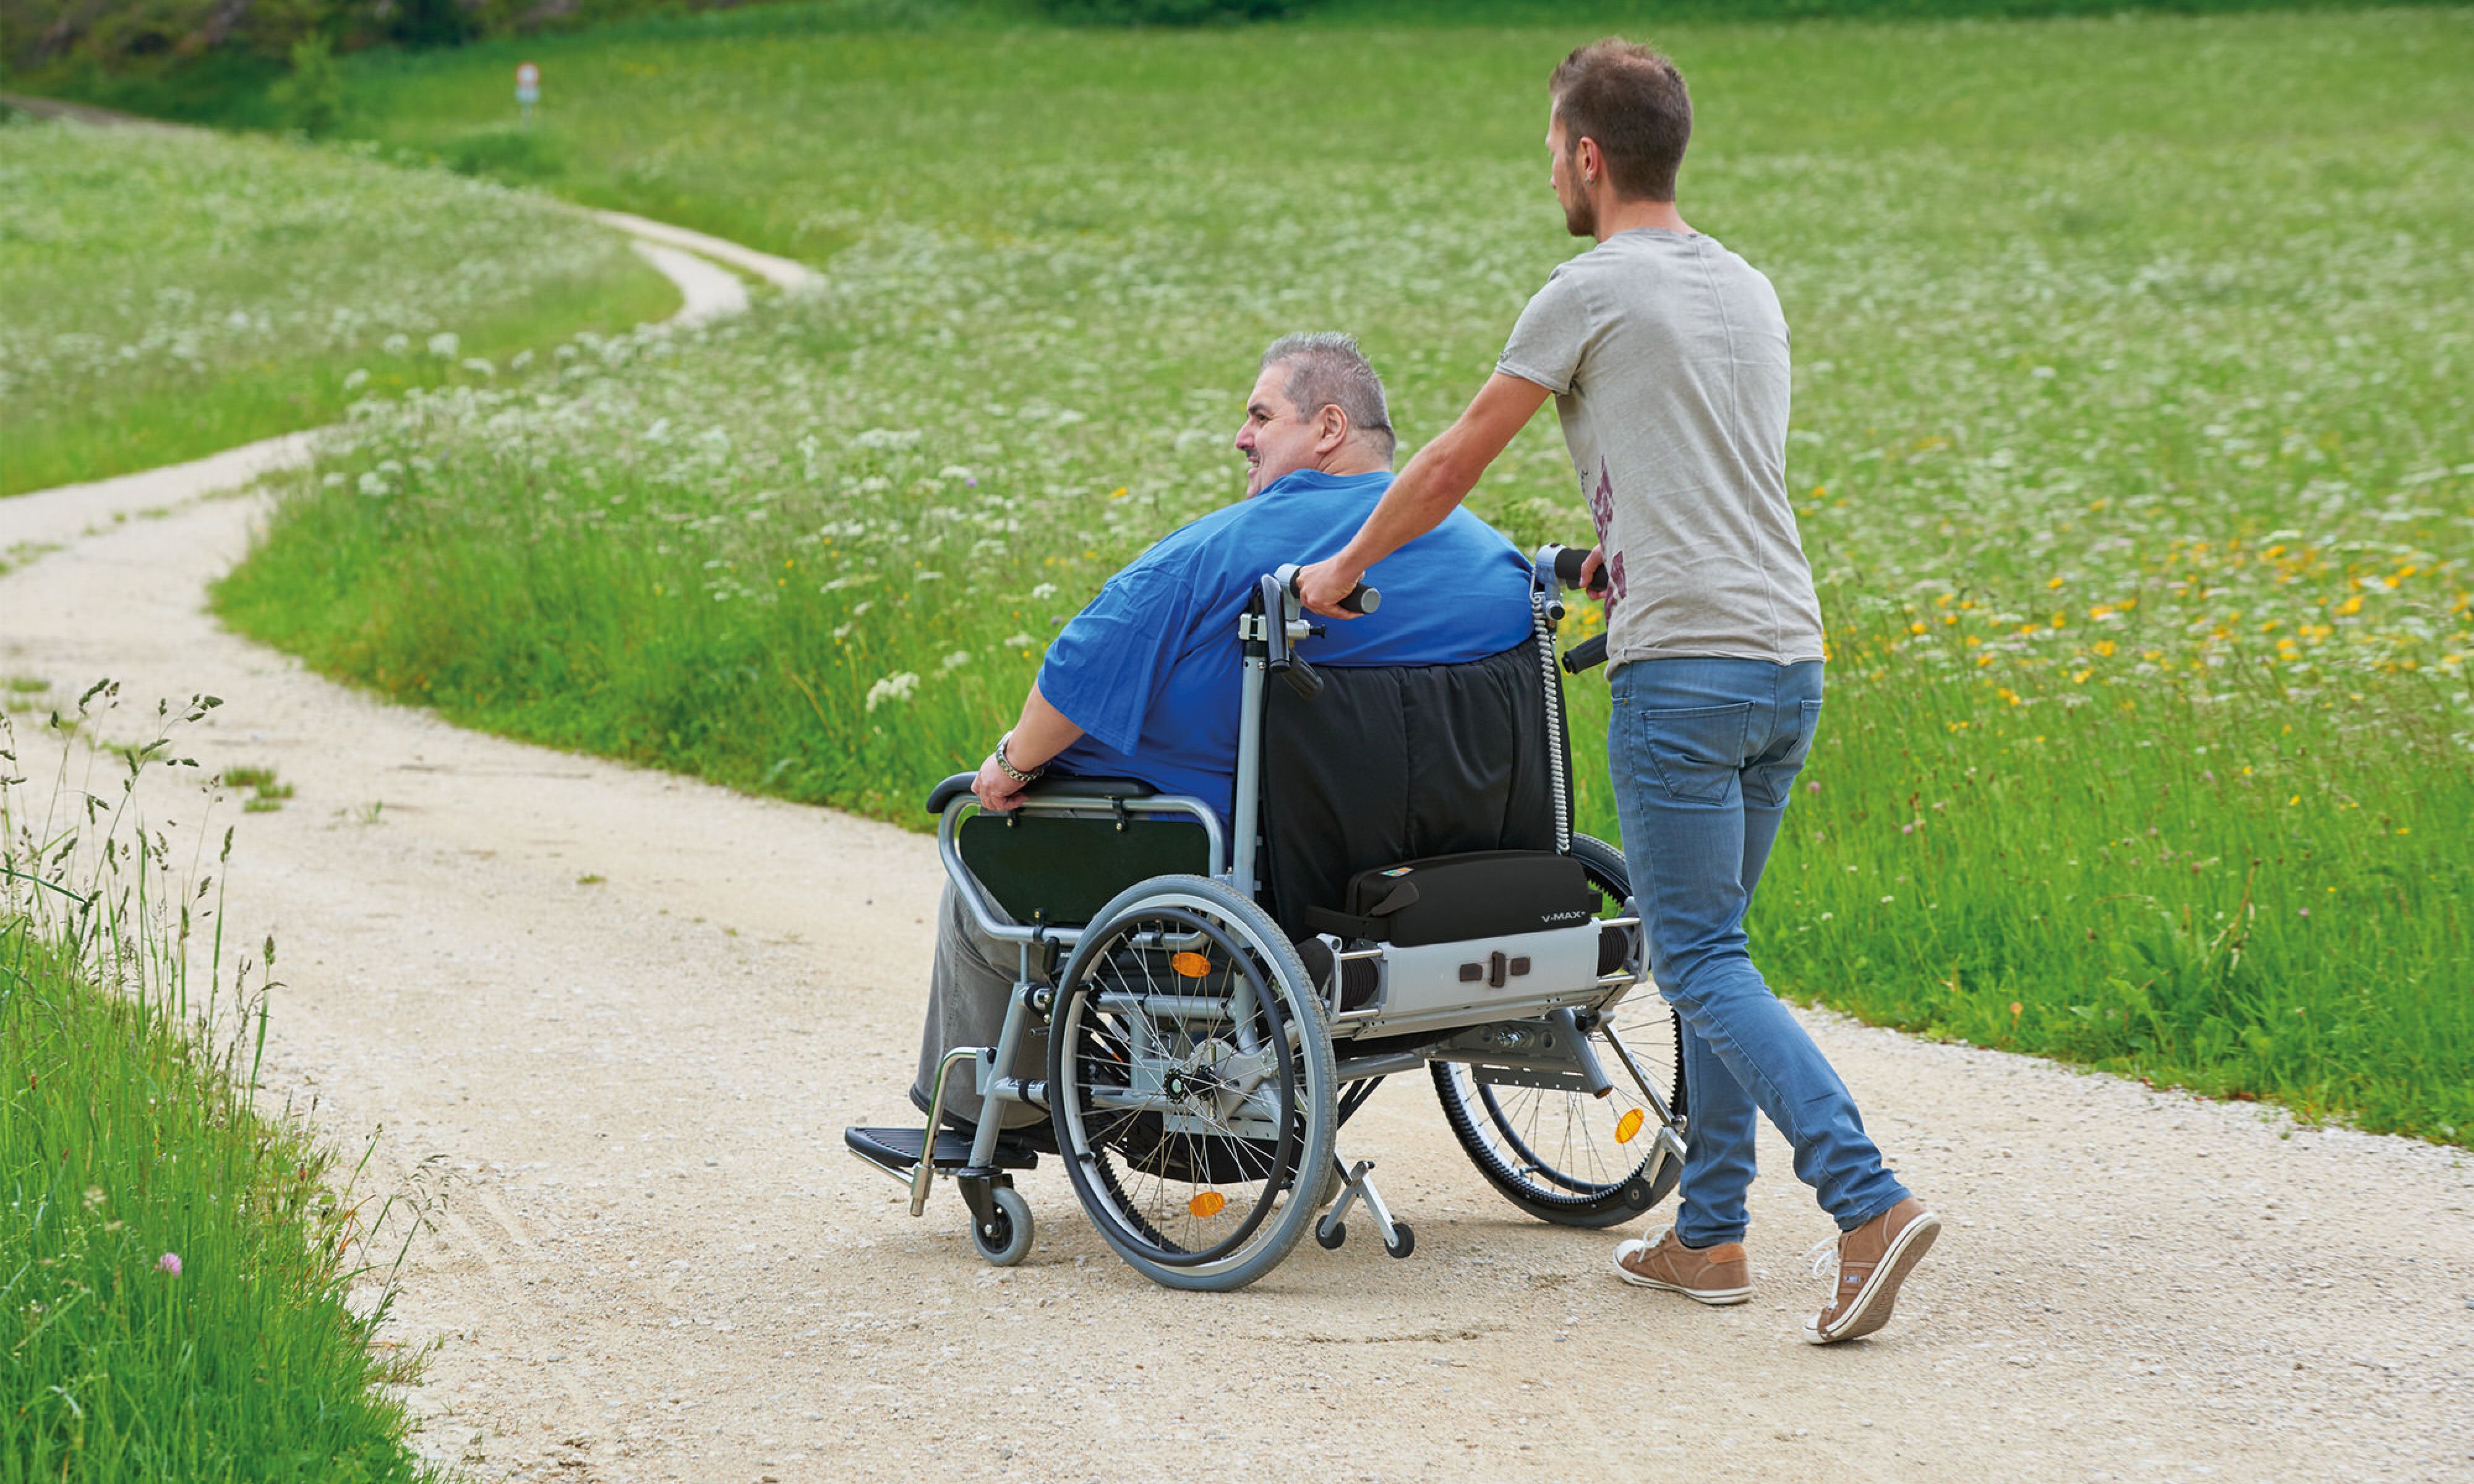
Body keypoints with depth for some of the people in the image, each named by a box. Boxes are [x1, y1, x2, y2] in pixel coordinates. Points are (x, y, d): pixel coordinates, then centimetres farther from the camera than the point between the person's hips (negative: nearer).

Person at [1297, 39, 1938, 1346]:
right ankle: (1708, 1236, 16)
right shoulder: (1748, 292, 17)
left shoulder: (1595, 293, -5)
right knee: (1707, 951, 14)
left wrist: (1343, 568, 15)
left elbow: (1455, 464, 2)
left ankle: (1868, 1202, -20)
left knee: (1704, 963, -7)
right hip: (1790, 661, 8)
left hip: (1684, 668, -8)